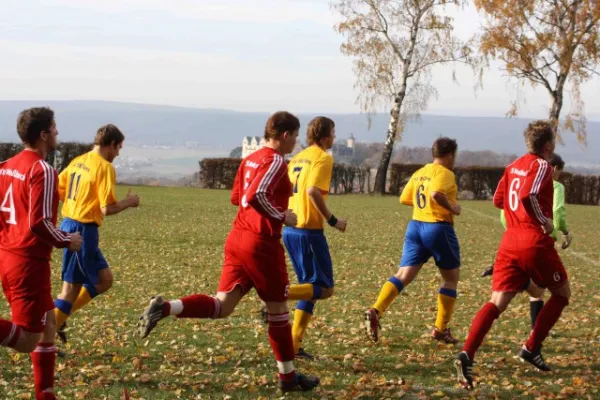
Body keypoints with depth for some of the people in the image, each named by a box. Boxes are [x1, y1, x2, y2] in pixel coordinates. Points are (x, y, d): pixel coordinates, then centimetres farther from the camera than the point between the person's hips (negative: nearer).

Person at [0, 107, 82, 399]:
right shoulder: (42, 170, -15)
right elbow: (40, 222, -21)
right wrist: (68, 241, -6)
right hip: (29, 262, -9)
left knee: (48, 323, 19)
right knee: (27, 341, -6)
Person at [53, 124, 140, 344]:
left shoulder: (78, 161, 10)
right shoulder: (104, 167, -14)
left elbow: (56, 191, 15)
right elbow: (108, 208, -19)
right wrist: (129, 202, -2)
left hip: (69, 225, 9)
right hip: (83, 230, -9)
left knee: (104, 279, 16)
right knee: (72, 289, -1)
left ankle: (58, 316, 13)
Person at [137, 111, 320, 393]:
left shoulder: (250, 159, 14)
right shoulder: (276, 161, -13)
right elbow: (256, 196, -26)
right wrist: (282, 216, -14)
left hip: (238, 237, 8)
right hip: (262, 243, -8)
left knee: (221, 305, 5)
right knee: (278, 309, 6)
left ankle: (164, 308, -16)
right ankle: (288, 377, 16)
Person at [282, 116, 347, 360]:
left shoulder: (298, 158, 16)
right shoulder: (323, 158, -9)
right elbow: (313, 191, -22)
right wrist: (332, 221, -15)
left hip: (290, 229, 9)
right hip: (309, 230, -9)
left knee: (311, 287, 15)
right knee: (324, 288, -2)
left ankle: (293, 344, 9)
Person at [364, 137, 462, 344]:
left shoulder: (418, 173, 14)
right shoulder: (445, 173, -10)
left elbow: (404, 199, 18)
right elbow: (436, 193, -28)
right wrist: (452, 207, -14)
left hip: (415, 226, 7)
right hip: (439, 228, -6)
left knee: (403, 275, 0)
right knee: (451, 278, 11)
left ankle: (376, 311, -23)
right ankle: (440, 329, 10)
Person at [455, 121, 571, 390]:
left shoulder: (514, 166, 15)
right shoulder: (541, 166, -8)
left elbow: (498, 200, 21)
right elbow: (528, 196, -24)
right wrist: (545, 221, -12)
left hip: (510, 241, 6)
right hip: (535, 242, -6)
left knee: (497, 302, -2)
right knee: (562, 294, 16)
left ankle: (467, 354, -22)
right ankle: (532, 348, 11)